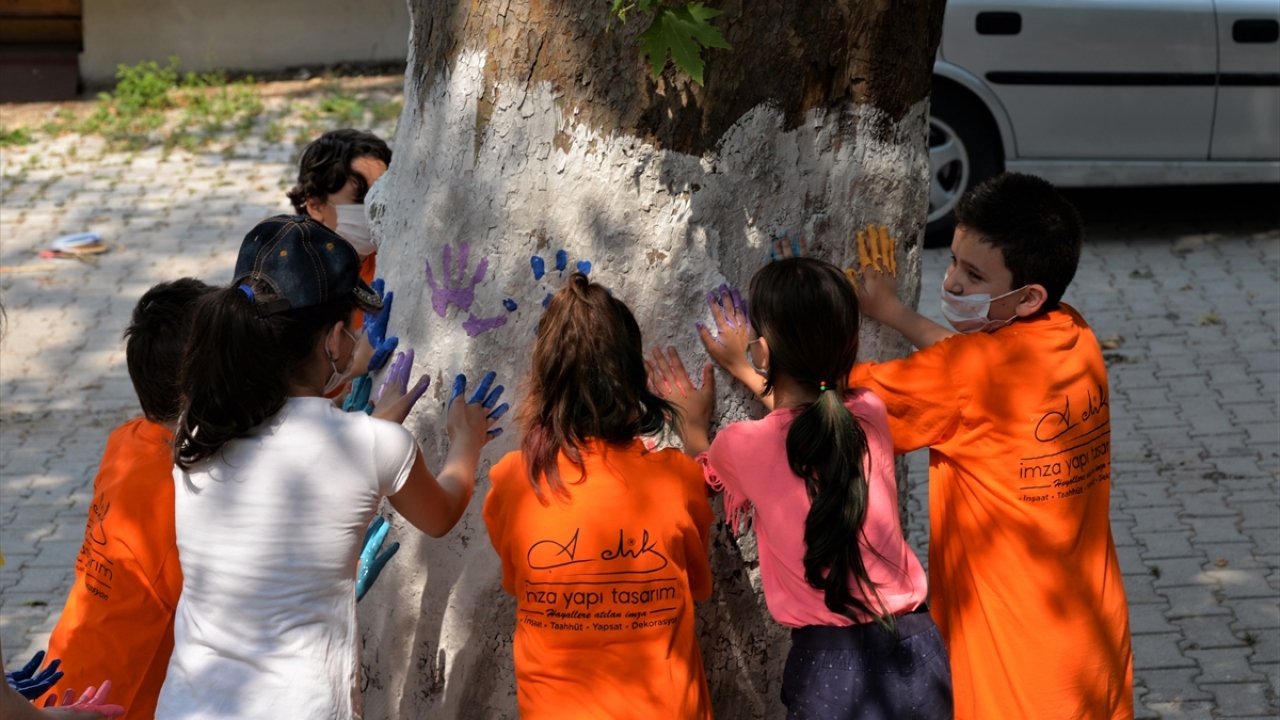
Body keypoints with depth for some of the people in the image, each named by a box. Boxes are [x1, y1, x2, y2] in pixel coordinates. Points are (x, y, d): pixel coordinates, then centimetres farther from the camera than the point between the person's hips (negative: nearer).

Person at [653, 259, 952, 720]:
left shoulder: (744, 447, -10)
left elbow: (701, 472, 16)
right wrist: (746, 370, 36)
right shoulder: (871, 414, -1)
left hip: (831, 662, -4)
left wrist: (693, 424, 34)